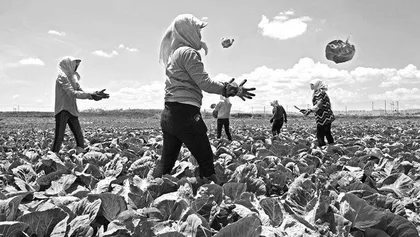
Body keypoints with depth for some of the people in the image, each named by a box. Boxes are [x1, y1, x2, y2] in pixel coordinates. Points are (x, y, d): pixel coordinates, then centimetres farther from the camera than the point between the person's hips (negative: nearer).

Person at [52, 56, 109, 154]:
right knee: (58, 139, -9)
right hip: (62, 111, -8)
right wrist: (90, 95, -26)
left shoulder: (72, 78, 15)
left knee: (80, 138, 2)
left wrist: (95, 94, -2)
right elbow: (72, 93, -19)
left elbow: (81, 92, 12)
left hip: (72, 111, 8)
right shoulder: (62, 77, -9)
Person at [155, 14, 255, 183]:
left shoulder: (174, 53, 19)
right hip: (185, 114, -9)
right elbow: (204, 83, -12)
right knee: (205, 160, 2)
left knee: (166, 161, 13)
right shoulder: (189, 52, -8)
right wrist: (232, 89, -4)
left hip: (168, 115, 9)